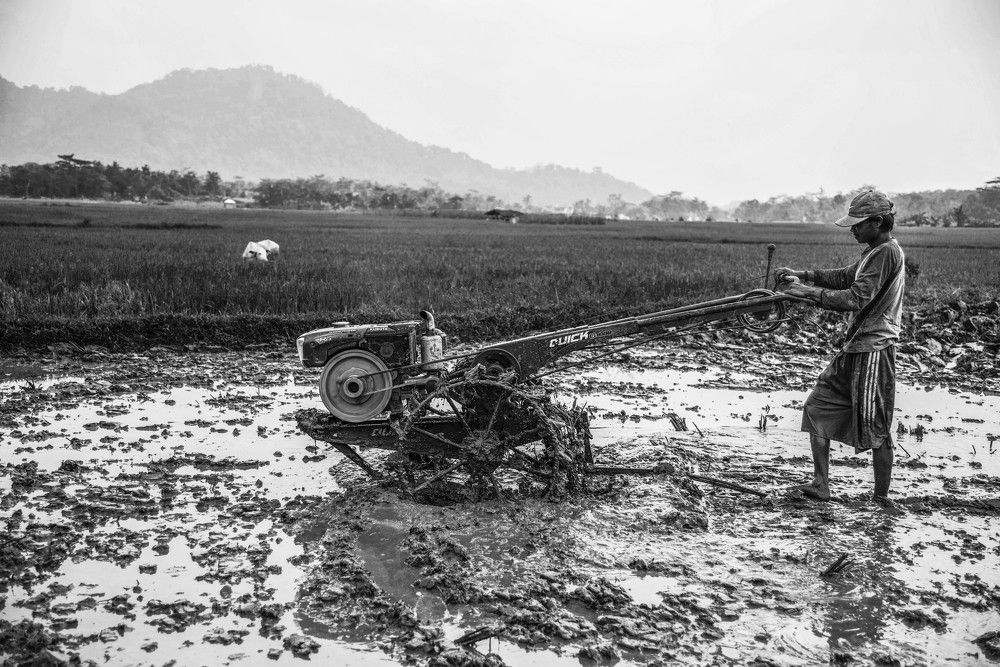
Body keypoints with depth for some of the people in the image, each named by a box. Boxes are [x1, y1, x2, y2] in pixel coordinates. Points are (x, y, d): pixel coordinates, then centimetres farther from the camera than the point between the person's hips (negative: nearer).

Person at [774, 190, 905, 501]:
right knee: (818, 407, 8)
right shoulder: (874, 252, 14)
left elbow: (856, 299, -24)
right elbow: (844, 277, 20)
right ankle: (820, 485, 13)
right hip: (855, 348, 10)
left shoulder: (887, 253, -16)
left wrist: (807, 291, -22)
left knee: (875, 428, 0)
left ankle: (882, 499, 12)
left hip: (874, 350, -10)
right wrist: (802, 274, 6)